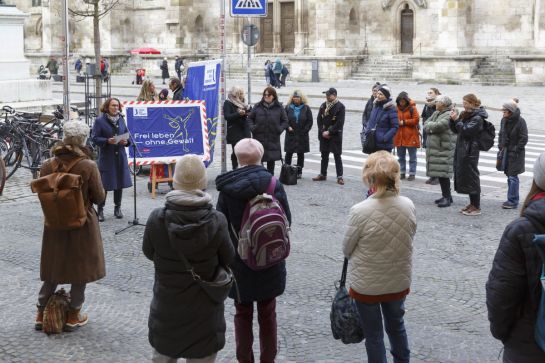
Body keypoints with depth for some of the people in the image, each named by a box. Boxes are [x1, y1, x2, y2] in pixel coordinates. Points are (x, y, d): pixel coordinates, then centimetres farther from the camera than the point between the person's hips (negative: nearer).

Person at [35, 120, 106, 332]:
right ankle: (73, 317, 19)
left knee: (53, 269, 17)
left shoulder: (47, 165, -7)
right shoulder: (88, 166, -17)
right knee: (81, 270, 12)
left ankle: (41, 314, 24)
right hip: (82, 226, -4)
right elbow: (99, 197, -10)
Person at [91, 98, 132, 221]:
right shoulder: (99, 121, -5)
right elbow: (95, 138, -9)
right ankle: (100, 210, 6)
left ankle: (117, 208, 22)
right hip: (106, 157, -5)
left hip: (120, 156, 5)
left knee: (120, 183, 9)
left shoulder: (121, 120, 10)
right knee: (104, 184, -4)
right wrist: (108, 141, -24)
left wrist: (126, 141, -7)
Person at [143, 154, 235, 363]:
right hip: (204, 310, -1)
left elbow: (148, 252, 0)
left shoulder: (157, 219, -18)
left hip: (166, 306, 1)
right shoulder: (216, 221, -20)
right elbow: (228, 259, -5)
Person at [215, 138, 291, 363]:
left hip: (239, 262, 0)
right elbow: (286, 220, -5)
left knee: (242, 314, 15)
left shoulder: (227, 188, -12)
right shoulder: (273, 184, -12)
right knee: (267, 314, 16)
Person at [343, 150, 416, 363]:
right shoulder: (408, 206, -13)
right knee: (396, 325, 27)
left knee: (373, 334, 15)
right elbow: (407, 241, 1)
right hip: (399, 282, 4)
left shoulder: (360, 211, -26)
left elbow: (346, 249, -12)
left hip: (367, 285, -4)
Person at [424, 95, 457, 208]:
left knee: (443, 174, -9)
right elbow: (426, 125, 10)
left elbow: (439, 126, -23)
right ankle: (446, 195, 23)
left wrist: (429, 126, -3)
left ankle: (447, 198, -3)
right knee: (439, 173, 13)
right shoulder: (436, 114, 18)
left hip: (444, 150, -9)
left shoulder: (449, 115, -11)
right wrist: (432, 127, -11)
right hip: (434, 149, 9)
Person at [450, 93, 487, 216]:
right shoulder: (466, 115, 13)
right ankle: (472, 204, 25)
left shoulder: (477, 118, -13)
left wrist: (457, 120, -19)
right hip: (462, 150, 9)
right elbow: (455, 130, 14)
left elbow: (466, 131, -22)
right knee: (463, 176, 14)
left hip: (470, 152, -9)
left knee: (471, 178, -5)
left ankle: (476, 207, 2)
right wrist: (453, 119, -1)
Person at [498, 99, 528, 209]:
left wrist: (516, 149, -14)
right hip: (506, 152, 7)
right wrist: (500, 145, 7)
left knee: (512, 177, -8)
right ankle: (512, 199, 21)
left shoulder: (520, 122, -14)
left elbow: (524, 139, -12)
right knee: (509, 176, 12)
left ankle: (513, 201, -3)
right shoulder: (504, 120, 6)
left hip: (516, 154, -7)